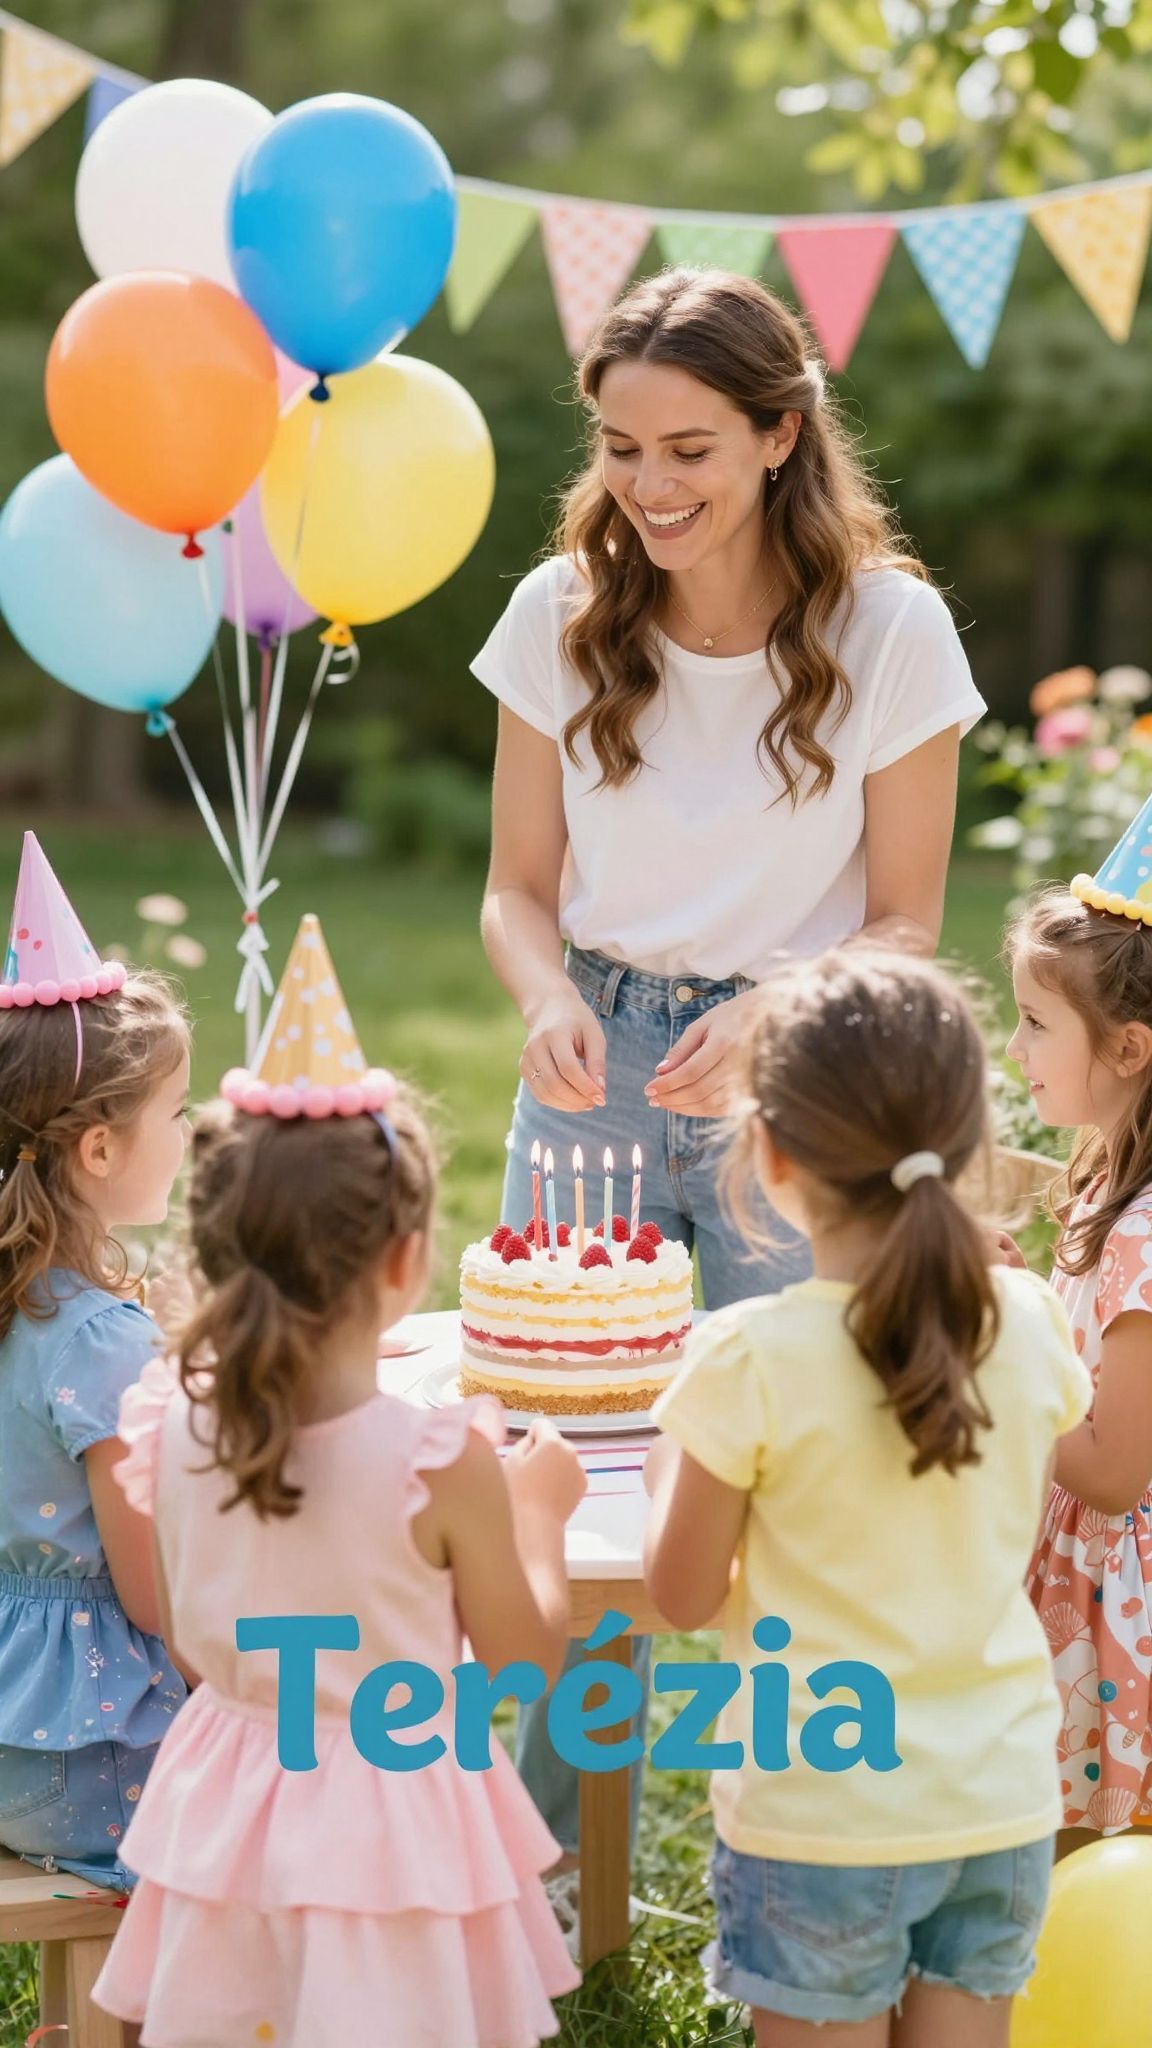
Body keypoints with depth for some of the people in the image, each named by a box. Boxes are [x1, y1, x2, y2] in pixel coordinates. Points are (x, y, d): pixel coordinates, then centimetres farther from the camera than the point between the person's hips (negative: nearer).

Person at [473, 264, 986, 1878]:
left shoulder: (890, 625, -8)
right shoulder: (561, 612, -2)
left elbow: (905, 921, -3)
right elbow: (520, 887, 5)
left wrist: (771, 1022, -21)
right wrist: (552, 1004, -16)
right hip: (592, 1074, 2)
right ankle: (546, 1873, 24)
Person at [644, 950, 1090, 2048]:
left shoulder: (752, 1358, -20)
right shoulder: (1030, 1322, -7)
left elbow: (682, 1594, -9)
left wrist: (673, 1453, 8)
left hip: (822, 1807, -4)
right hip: (1003, 1794, 4)